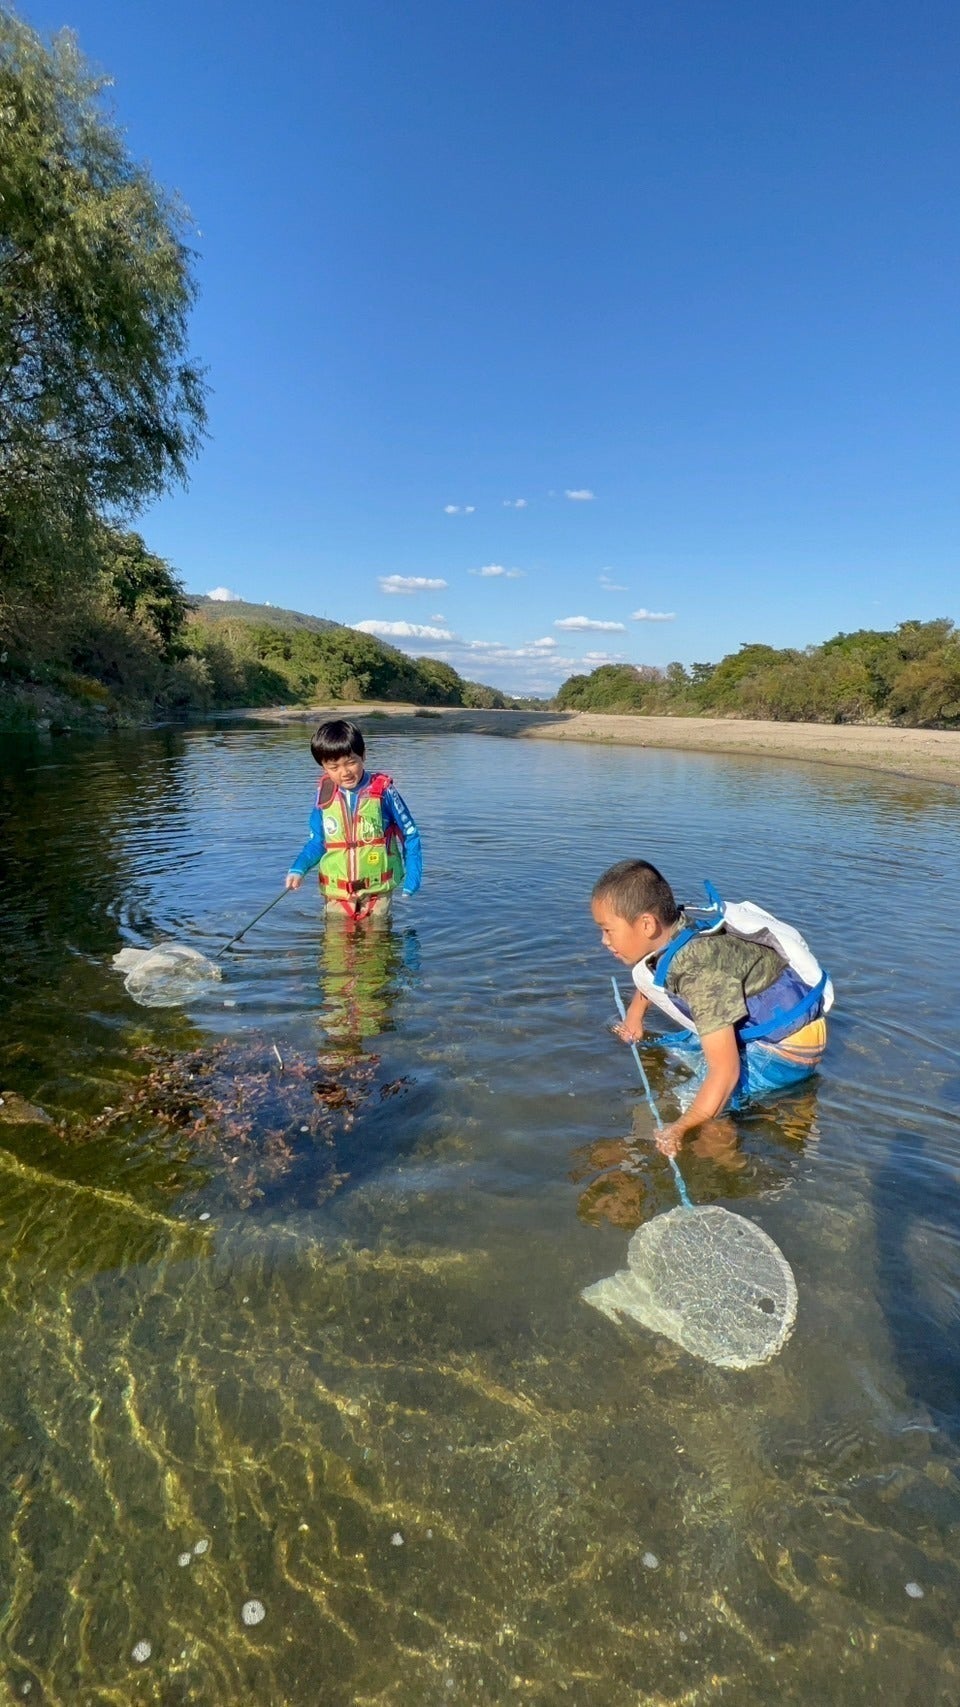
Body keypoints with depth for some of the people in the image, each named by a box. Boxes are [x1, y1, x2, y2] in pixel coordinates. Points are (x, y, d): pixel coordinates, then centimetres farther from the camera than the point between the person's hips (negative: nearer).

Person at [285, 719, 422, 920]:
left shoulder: (382, 790, -9)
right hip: (336, 890, 3)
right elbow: (317, 841, 10)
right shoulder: (325, 794, -1)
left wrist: (412, 880, -4)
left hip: (378, 888, -2)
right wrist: (298, 869, -7)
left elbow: (410, 835, -1)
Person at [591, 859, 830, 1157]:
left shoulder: (700, 969, -36)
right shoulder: (674, 931, -11)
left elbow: (725, 1072, -37)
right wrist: (634, 1016, 17)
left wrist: (679, 1130, -35)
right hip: (755, 1025, 9)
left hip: (789, 1044, -8)